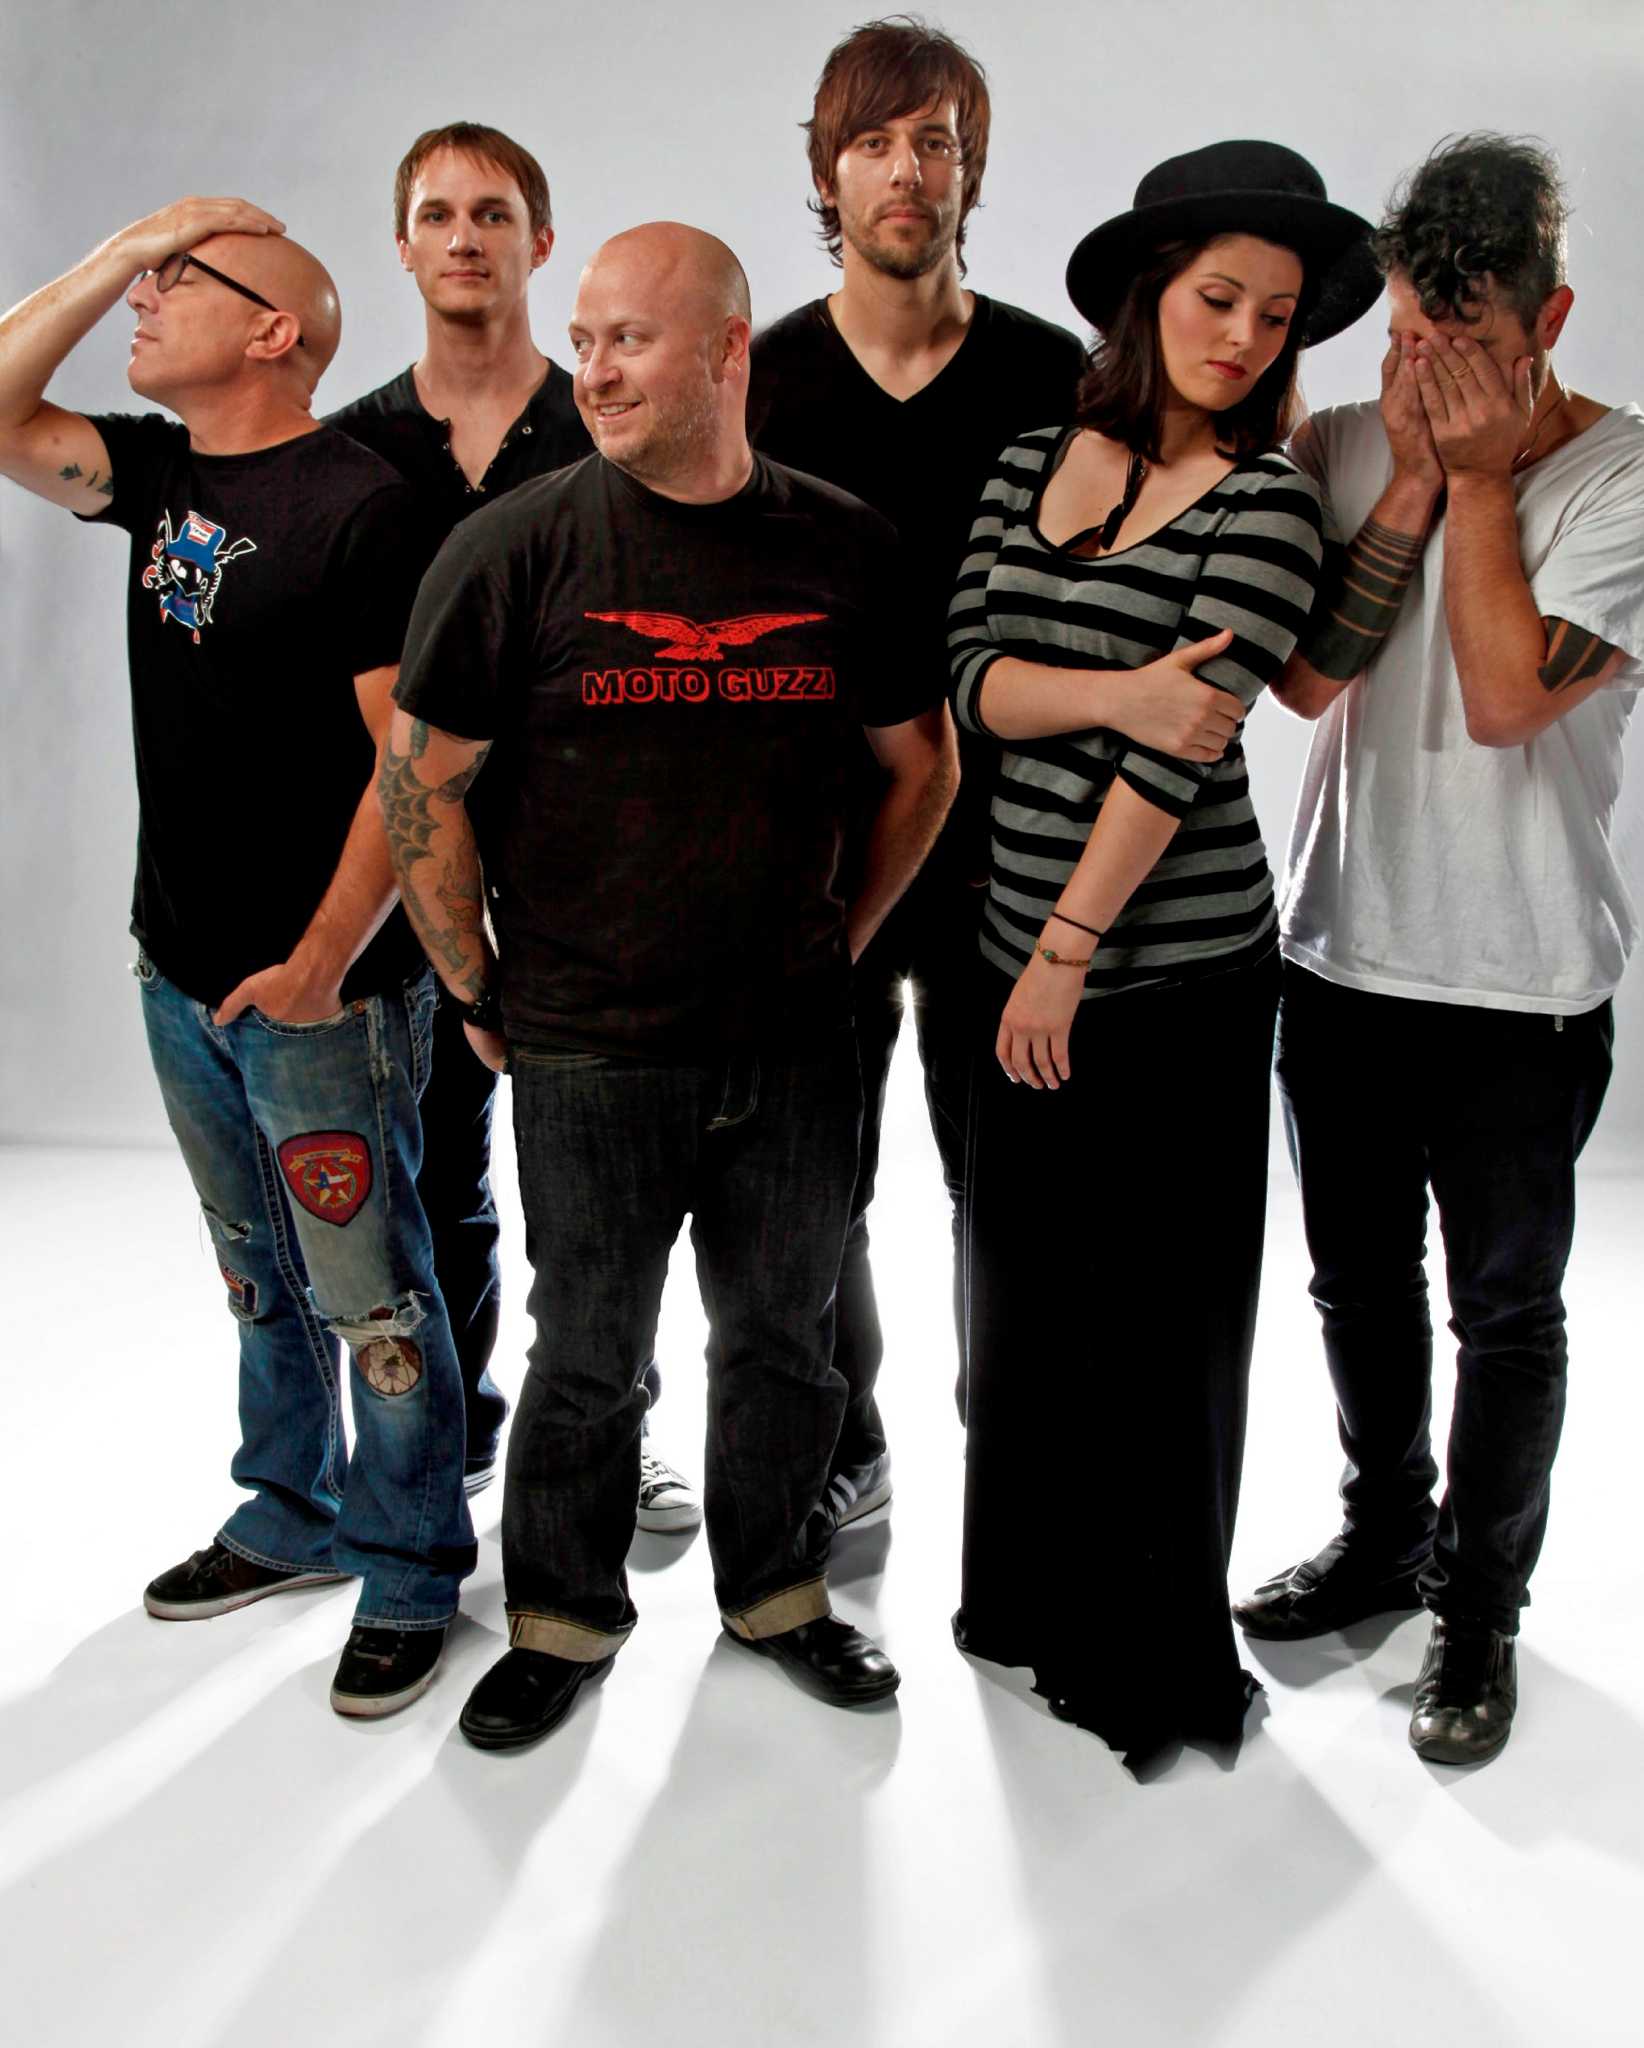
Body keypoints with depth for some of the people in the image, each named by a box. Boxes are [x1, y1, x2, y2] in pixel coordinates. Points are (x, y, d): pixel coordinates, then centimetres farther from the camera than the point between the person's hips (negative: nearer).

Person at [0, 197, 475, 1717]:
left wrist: (322, 962, -20)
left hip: (320, 987, -8)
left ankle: (412, 1573, 19)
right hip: (182, 968, 8)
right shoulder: (162, 472, 9)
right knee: (258, 1276, 20)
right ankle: (292, 1520, 37)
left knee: (369, 1294, 3)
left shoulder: (366, 506, -16)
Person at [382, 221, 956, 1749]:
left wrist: (849, 935, 9)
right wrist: (483, 993, -3)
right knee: (588, 1357, 10)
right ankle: (565, 1620, 32)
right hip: (589, 1053, -2)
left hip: (796, 1046, 3)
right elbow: (419, 788, -4)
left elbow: (922, 762, 13)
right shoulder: (518, 547, -7)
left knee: (783, 1337, 16)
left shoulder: (843, 548, 1)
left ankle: (775, 1588, 38)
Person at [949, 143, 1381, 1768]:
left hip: (1170, 965, -5)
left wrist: (1068, 950, -17)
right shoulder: (1035, 462, 7)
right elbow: (976, 677, -2)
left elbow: (1179, 754, -15)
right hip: (1022, 942, 5)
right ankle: (1030, 1594, 38)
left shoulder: (1264, 504, -8)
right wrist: (1125, 683, -19)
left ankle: (1155, 1664, 26)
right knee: (1023, 1279, 16)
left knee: (1148, 1310, 5)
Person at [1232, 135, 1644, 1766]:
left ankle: (1480, 1606, 29)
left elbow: (1506, 697, -21)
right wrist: (1416, 477, -13)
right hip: (1340, 954, 4)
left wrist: (1478, 475, -15)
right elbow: (1306, 673, -10)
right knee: (1360, 1281, 19)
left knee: (1505, 1312, 9)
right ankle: (1384, 1537, 41)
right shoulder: (1344, 450, 1)